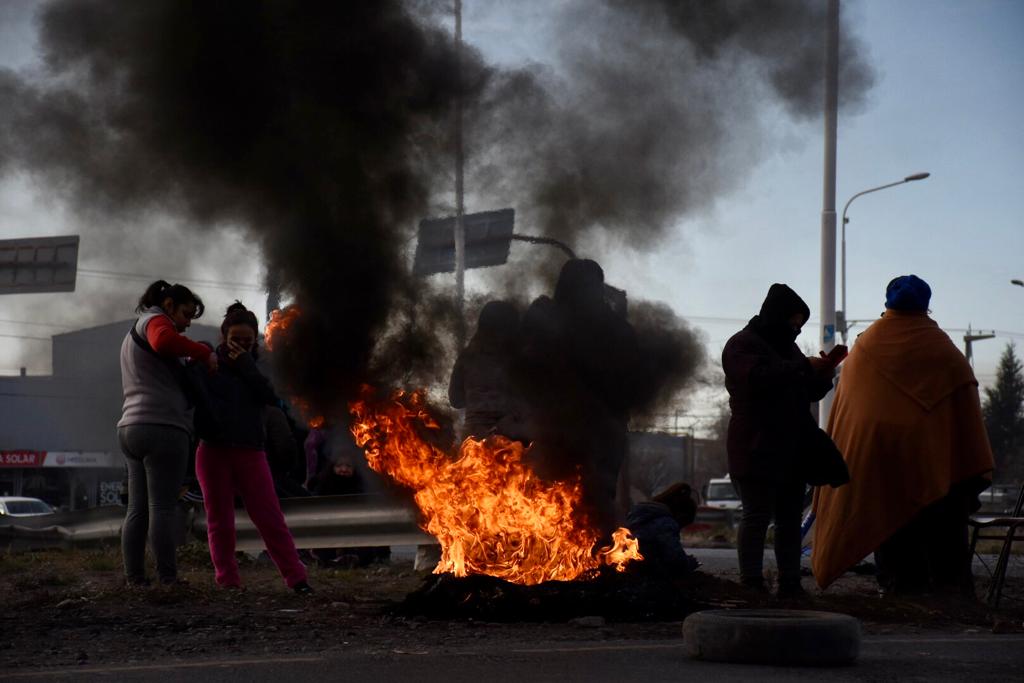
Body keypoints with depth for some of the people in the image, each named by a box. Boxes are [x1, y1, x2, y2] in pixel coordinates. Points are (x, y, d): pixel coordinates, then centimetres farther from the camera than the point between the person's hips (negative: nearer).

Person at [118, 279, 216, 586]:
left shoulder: (133, 336, 30)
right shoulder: (154, 320, -1)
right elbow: (164, 341, -25)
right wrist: (204, 353, -15)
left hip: (131, 428, 9)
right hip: (163, 426, -9)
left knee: (138, 510, 4)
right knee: (163, 508, -11)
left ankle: (134, 579, 0)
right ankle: (168, 580, -13)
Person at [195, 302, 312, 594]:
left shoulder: (257, 367, 11)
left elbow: (271, 397, -7)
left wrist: (246, 365, -11)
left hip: (250, 453, 1)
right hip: (213, 452, -1)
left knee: (271, 519, -5)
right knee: (220, 521, 2)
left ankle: (297, 578, -5)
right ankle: (228, 581, 9)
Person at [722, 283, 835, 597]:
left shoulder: (788, 347, 22)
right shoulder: (742, 345, -5)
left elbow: (810, 392, 26)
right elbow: (760, 377, -23)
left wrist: (822, 376, 4)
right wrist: (804, 368, -21)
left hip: (791, 450, 9)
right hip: (757, 450, -8)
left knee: (790, 518, 8)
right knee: (757, 515, -9)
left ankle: (790, 582, 11)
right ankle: (751, 583, -9)